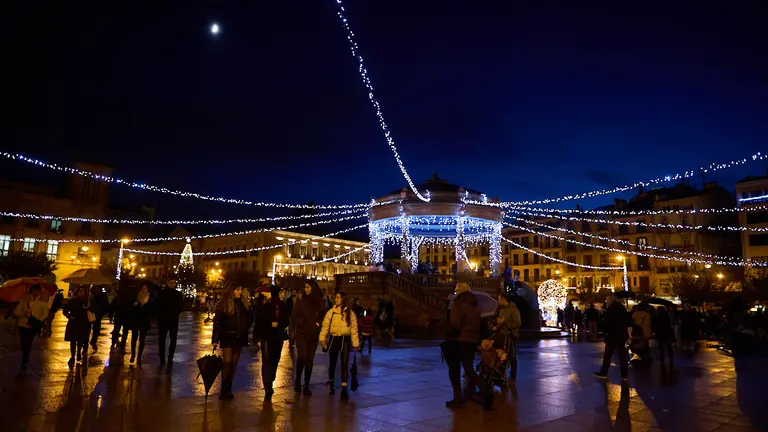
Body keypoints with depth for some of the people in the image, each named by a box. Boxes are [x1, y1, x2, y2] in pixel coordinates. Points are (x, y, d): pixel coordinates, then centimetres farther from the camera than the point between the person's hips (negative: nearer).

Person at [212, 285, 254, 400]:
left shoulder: (243, 303, 6)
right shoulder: (224, 304, -6)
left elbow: (250, 319, 6)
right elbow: (217, 322, -7)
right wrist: (215, 339, -12)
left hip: (240, 337, 4)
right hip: (227, 337, -4)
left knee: (234, 363, 7)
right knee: (228, 362, -7)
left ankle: (228, 389, 15)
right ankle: (224, 390, 4)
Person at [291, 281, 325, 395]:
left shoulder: (320, 302, 3)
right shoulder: (300, 300, 1)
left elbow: (324, 316, 8)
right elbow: (294, 316, 1)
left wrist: (318, 323, -9)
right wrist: (302, 323, -11)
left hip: (313, 334, 1)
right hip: (301, 333, -1)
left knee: (309, 359, 4)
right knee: (301, 357, -12)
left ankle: (306, 385, 15)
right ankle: (297, 380, 11)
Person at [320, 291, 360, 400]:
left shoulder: (350, 313, -2)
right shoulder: (331, 312, 0)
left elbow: (354, 328, 1)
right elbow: (325, 326, -1)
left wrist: (355, 343, 1)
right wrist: (323, 338, -12)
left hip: (345, 339, -1)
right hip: (334, 339, 1)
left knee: (345, 363, -6)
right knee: (332, 362, 14)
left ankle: (344, 389, -4)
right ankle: (331, 384, 34)